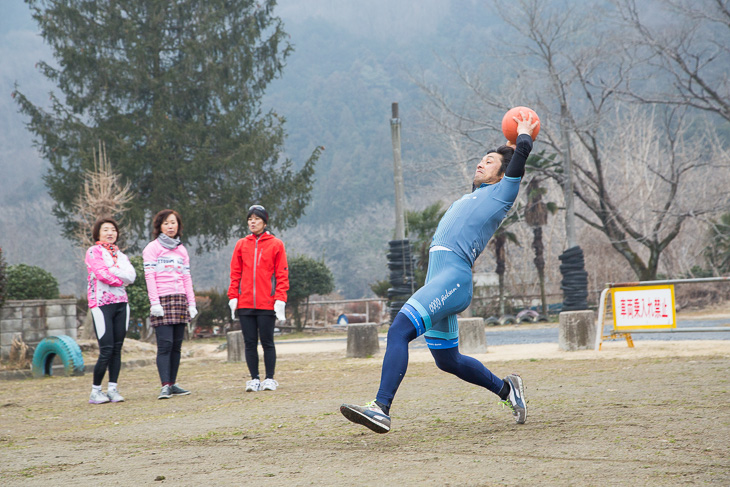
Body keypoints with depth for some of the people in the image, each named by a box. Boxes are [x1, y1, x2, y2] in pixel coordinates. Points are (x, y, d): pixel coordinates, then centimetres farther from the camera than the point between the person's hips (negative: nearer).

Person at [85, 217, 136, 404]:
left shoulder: (120, 255, 18)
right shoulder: (94, 252, 2)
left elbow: (131, 276, 1)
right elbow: (101, 273, -13)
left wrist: (111, 270, -10)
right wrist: (120, 279, -1)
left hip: (121, 303, 6)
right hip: (101, 303, -6)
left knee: (117, 349, 2)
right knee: (106, 350, -10)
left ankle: (113, 389, 7)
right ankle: (95, 391, -2)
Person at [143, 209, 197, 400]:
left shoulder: (181, 250, 18)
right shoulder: (152, 248, 1)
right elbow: (149, 276, -6)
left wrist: (191, 302, 10)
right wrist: (155, 303, -14)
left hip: (180, 300, 6)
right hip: (162, 300, -6)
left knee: (177, 345, 4)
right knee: (165, 344, -13)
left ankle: (173, 384, 8)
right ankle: (165, 386, -16)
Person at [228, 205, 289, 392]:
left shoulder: (276, 244, 4)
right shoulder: (241, 245, 12)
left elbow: (282, 274, 1)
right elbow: (235, 273, 11)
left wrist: (280, 299, -7)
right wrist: (233, 297, 2)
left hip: (267, 303, -3)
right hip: (245, 303, 3)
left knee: (267, 341, 0)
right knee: (250, 342, 3)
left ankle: (270, 379, 7)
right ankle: (254, 379, 9)